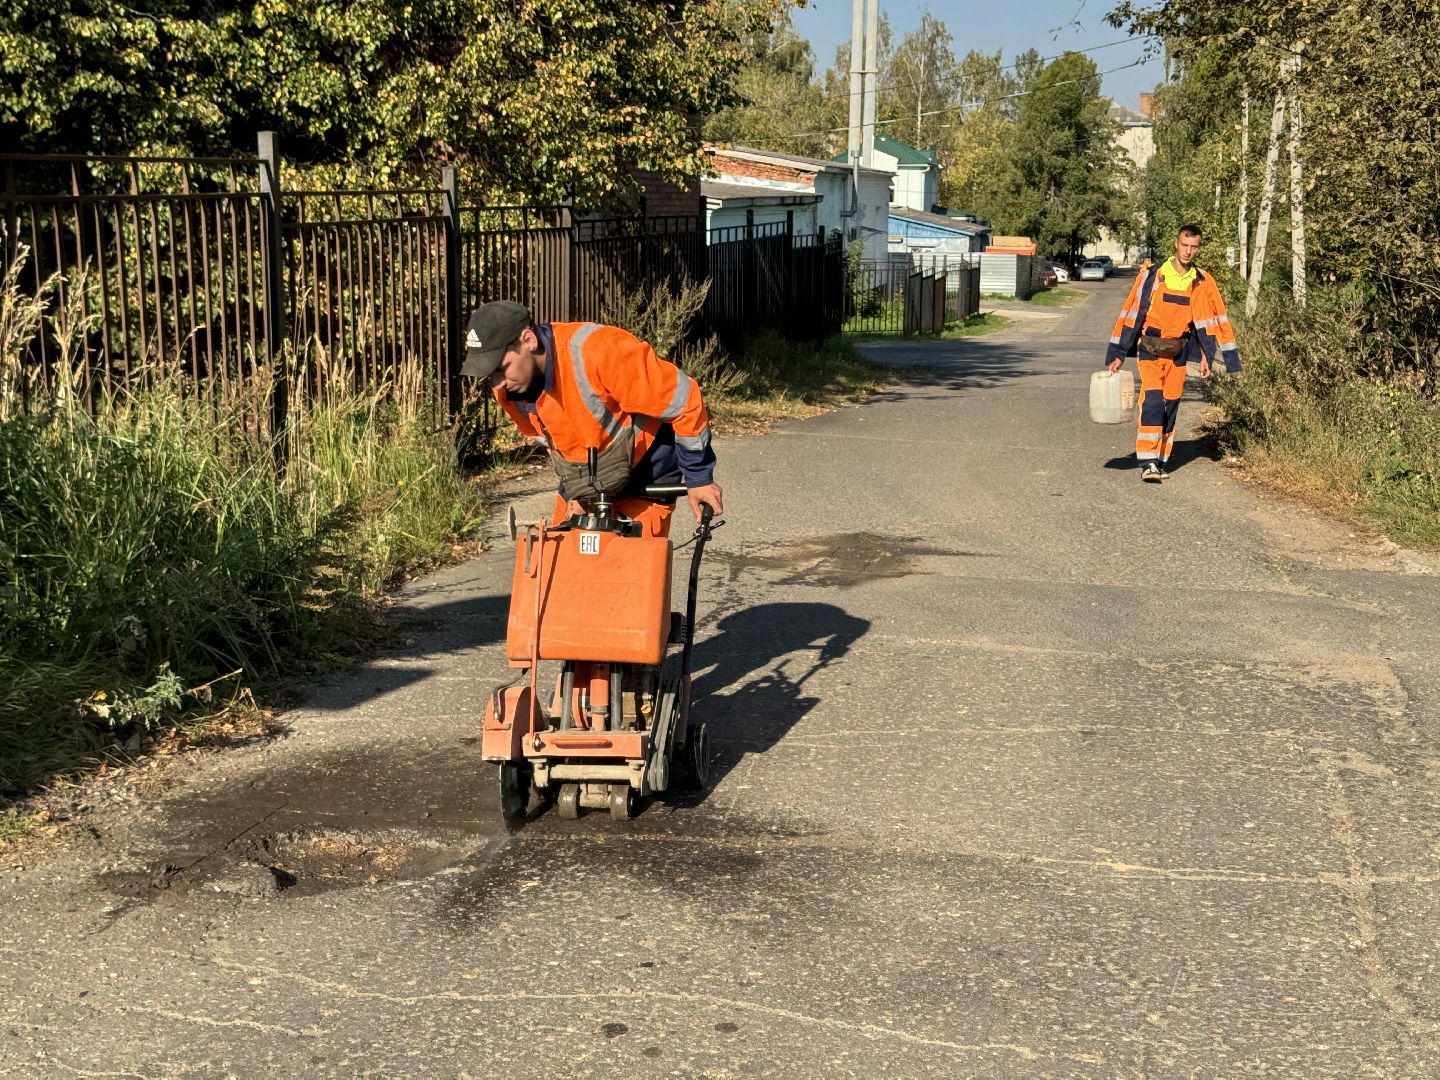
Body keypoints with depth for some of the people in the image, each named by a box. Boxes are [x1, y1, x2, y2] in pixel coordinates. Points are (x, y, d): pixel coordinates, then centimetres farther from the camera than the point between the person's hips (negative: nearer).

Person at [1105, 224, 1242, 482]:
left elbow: (1211, 318, 9)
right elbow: (1131, 314, -2)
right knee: (1152, 401, -17)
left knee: (1170, 406, 7)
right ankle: (1147, 463, -19)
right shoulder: (1152, 275, -6)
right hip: (1150, 349, -3)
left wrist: (1206, 356, 2)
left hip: (1178, 353, 4)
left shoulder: (1202, 282, 2)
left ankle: (1160, 462, 18)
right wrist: (1117, 355, -2)